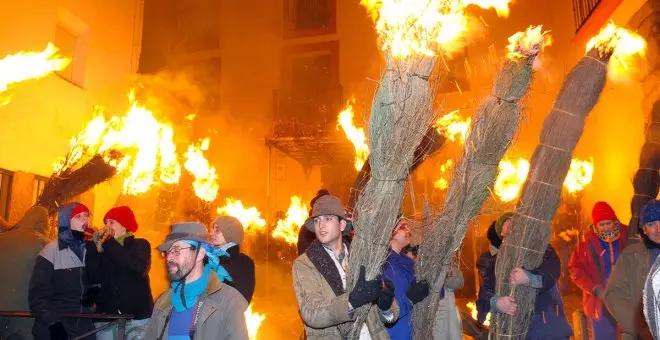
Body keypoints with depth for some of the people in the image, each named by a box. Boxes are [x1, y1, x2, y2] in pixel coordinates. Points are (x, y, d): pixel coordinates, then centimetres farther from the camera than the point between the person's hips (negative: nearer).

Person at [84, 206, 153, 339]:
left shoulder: (140, 245, 4)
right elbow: (94, 278, -3)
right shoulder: (103, 249, 11)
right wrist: (95, 246, -8)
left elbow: (138, 267, -18)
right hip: (107, 317, 3)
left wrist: (108, 243, -10)